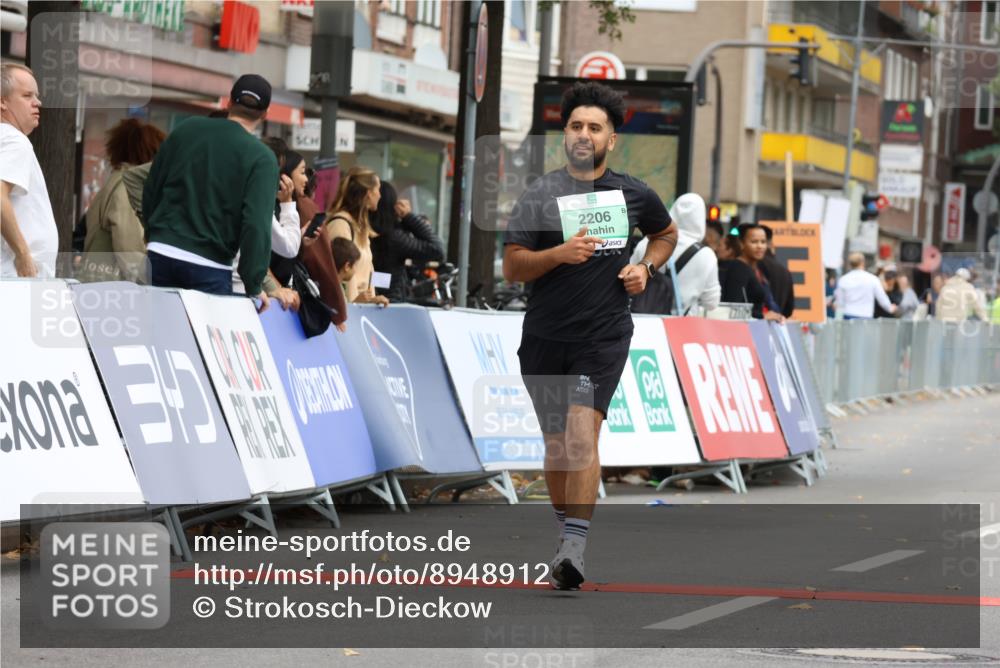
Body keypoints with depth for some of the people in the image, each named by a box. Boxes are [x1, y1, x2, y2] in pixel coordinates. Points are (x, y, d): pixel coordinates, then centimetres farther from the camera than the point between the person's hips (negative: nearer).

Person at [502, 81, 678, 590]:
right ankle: (563, 527, 31)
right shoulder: (539, 195, 0)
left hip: (604, 337, -1)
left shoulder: (634, 195, 5)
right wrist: (560, 253, -21)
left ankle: (573, 550, -22)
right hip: (545, 338, 2)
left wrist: (646, 268, 6)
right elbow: (512, 267, -4)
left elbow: (666, 233, 26)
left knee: (581, 434, -17)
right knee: (557, 443, 10)